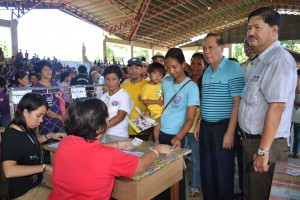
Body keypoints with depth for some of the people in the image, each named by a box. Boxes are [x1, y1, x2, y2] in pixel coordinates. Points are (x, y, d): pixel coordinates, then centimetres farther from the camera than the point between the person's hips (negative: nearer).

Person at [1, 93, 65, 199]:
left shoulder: (26, 129, 1)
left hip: (36, 183, 8)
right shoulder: (11, 136, -24)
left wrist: (49, 136, 7)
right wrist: (44, 167, -32)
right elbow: (9, 171, -35)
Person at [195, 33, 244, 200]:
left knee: (223, 172, 6)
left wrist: (230, 132, -19)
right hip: (206, 128, 7)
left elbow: (237, 102, -15)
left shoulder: (233, 68, -9)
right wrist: (200, 125, 12)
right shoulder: (206, 72, 12)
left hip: (223, 127, -6)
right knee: (206, 170, 15)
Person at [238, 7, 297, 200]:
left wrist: (263, 151, -23)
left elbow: (276, 107, -25)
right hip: (251, 140, 9)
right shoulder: (261, 60, 13)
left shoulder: (279, 60, -18)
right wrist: (249, 141, 17)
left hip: (265, 143, -9)